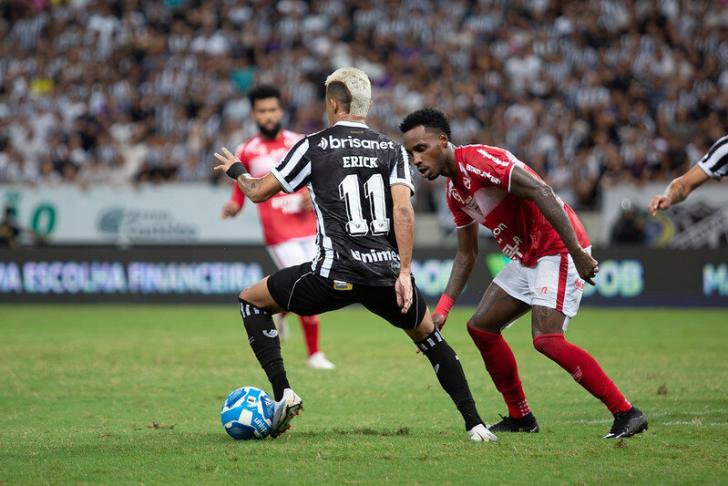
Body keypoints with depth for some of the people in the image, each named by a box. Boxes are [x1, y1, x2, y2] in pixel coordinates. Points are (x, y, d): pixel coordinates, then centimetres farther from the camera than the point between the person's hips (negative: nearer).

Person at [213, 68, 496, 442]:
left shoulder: (313, 146, 4)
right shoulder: (392, 150, 10)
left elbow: (258, 192, 11)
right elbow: (403, 210, -4)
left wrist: (236, 170, 33)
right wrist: (404, 273, -6)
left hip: (335, 275, -3)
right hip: (387, 272, 3)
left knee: (251, 301, 17)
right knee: (427, 336, 28)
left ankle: (282, 393, 1)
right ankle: (474, 424, 18)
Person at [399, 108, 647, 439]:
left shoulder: (478, 161, -18)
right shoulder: (454, 191, 12)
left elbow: (541, 194, -26)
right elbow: (466, 255, 21)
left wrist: (577, 253, -30)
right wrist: (442, 309, 12)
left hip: (558, 249, -10)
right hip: (527, 259, 10)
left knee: (547, 339, -22)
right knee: (481, 326, 10)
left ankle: (627, 414, -18)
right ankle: (520, 417, 20)